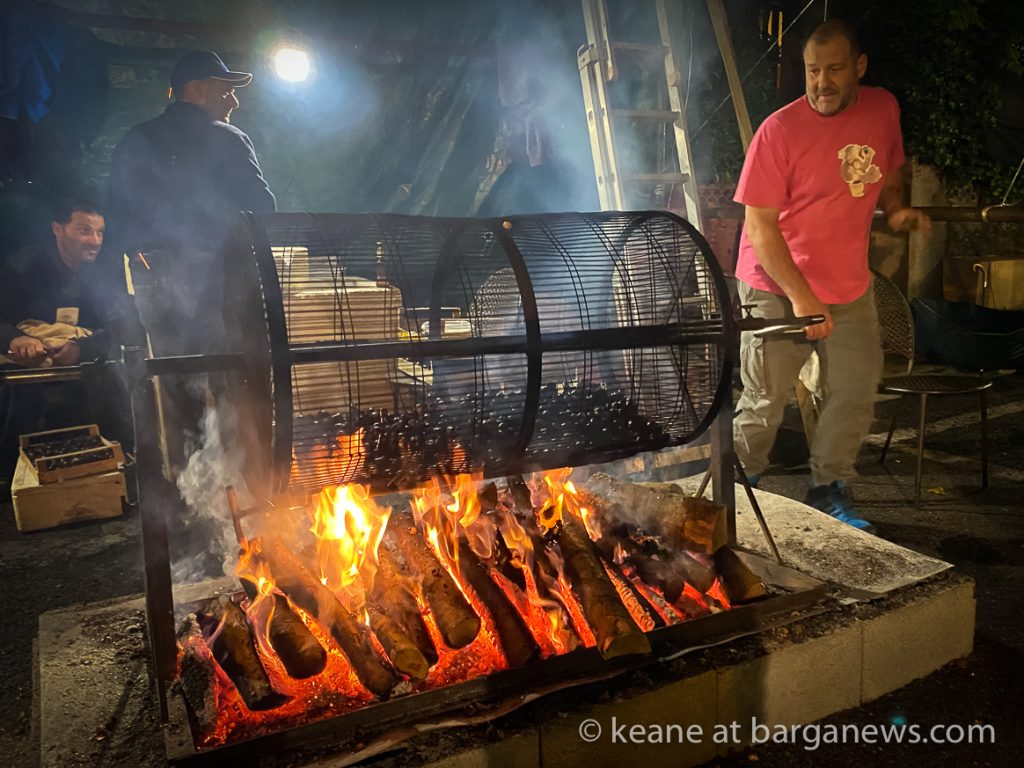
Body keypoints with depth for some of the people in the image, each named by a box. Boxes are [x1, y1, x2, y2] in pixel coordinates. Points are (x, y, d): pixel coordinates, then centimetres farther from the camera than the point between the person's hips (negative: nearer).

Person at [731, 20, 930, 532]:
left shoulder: (883, 110, 2)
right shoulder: (779, 130, -15)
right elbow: (760, 225, -17)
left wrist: (896, 208, -3)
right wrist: (800, 297, -25)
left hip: (849, 287, 6)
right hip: (776, 287, -6)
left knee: (856, 396, 11)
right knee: (765, 402, -1)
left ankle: (829, 492, 29)